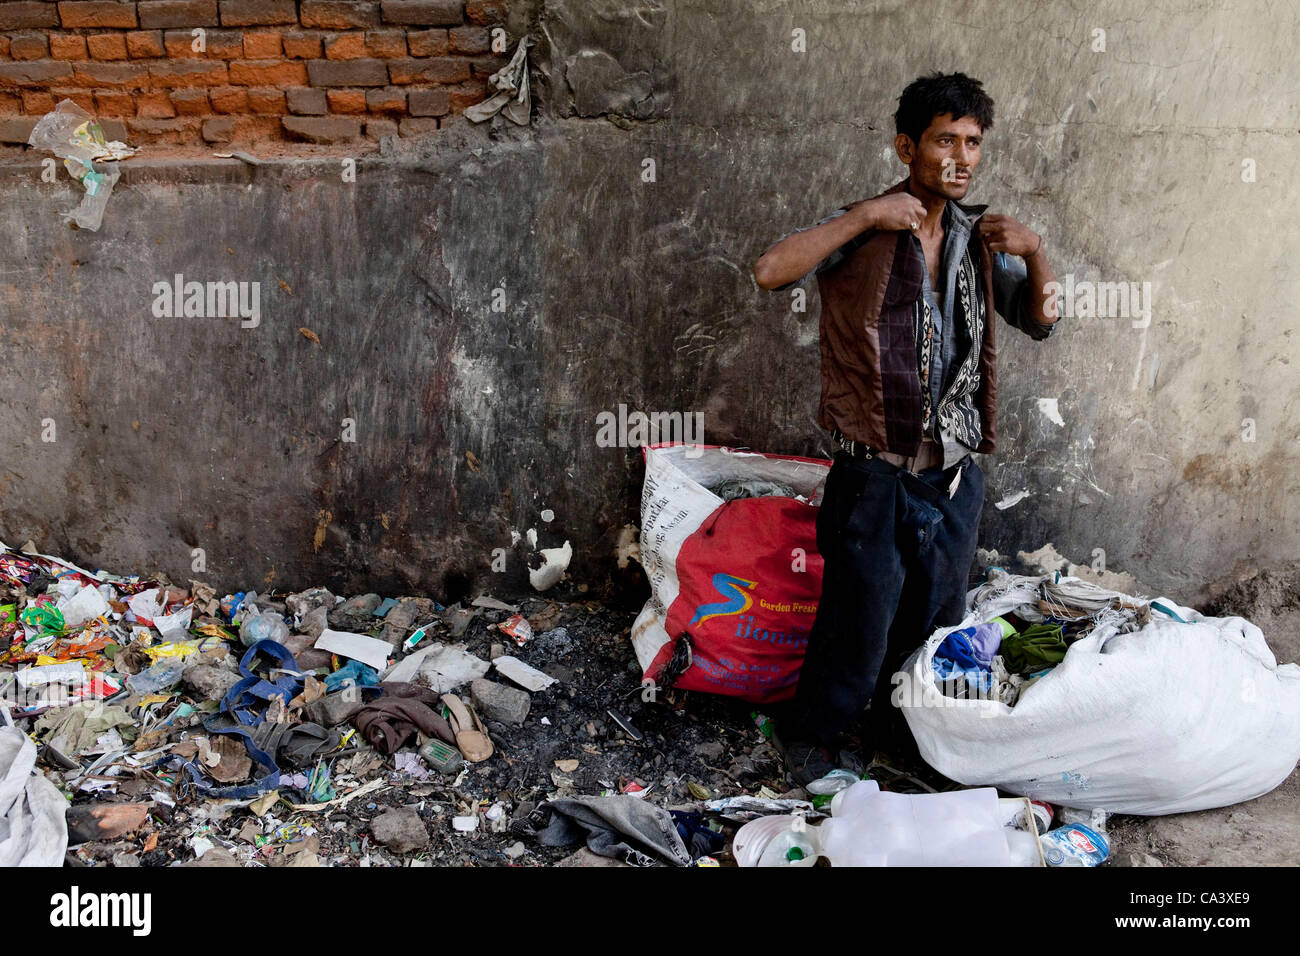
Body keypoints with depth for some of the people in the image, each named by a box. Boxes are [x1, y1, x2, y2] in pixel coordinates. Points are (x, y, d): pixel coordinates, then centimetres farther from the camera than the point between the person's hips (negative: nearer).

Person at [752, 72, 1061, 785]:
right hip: (876, 478, -5)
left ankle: (899, 734, 43)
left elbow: (1040, 320, 12)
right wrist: (867, 216, -24)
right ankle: (806, 738, 30)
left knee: (934, 628, 18)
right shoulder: (863, 232, -8)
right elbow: (769, 272, -23)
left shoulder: (977, 236, 9)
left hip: (955, 479, 6)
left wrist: (1035, 252, -6)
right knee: (857, 628, 3)